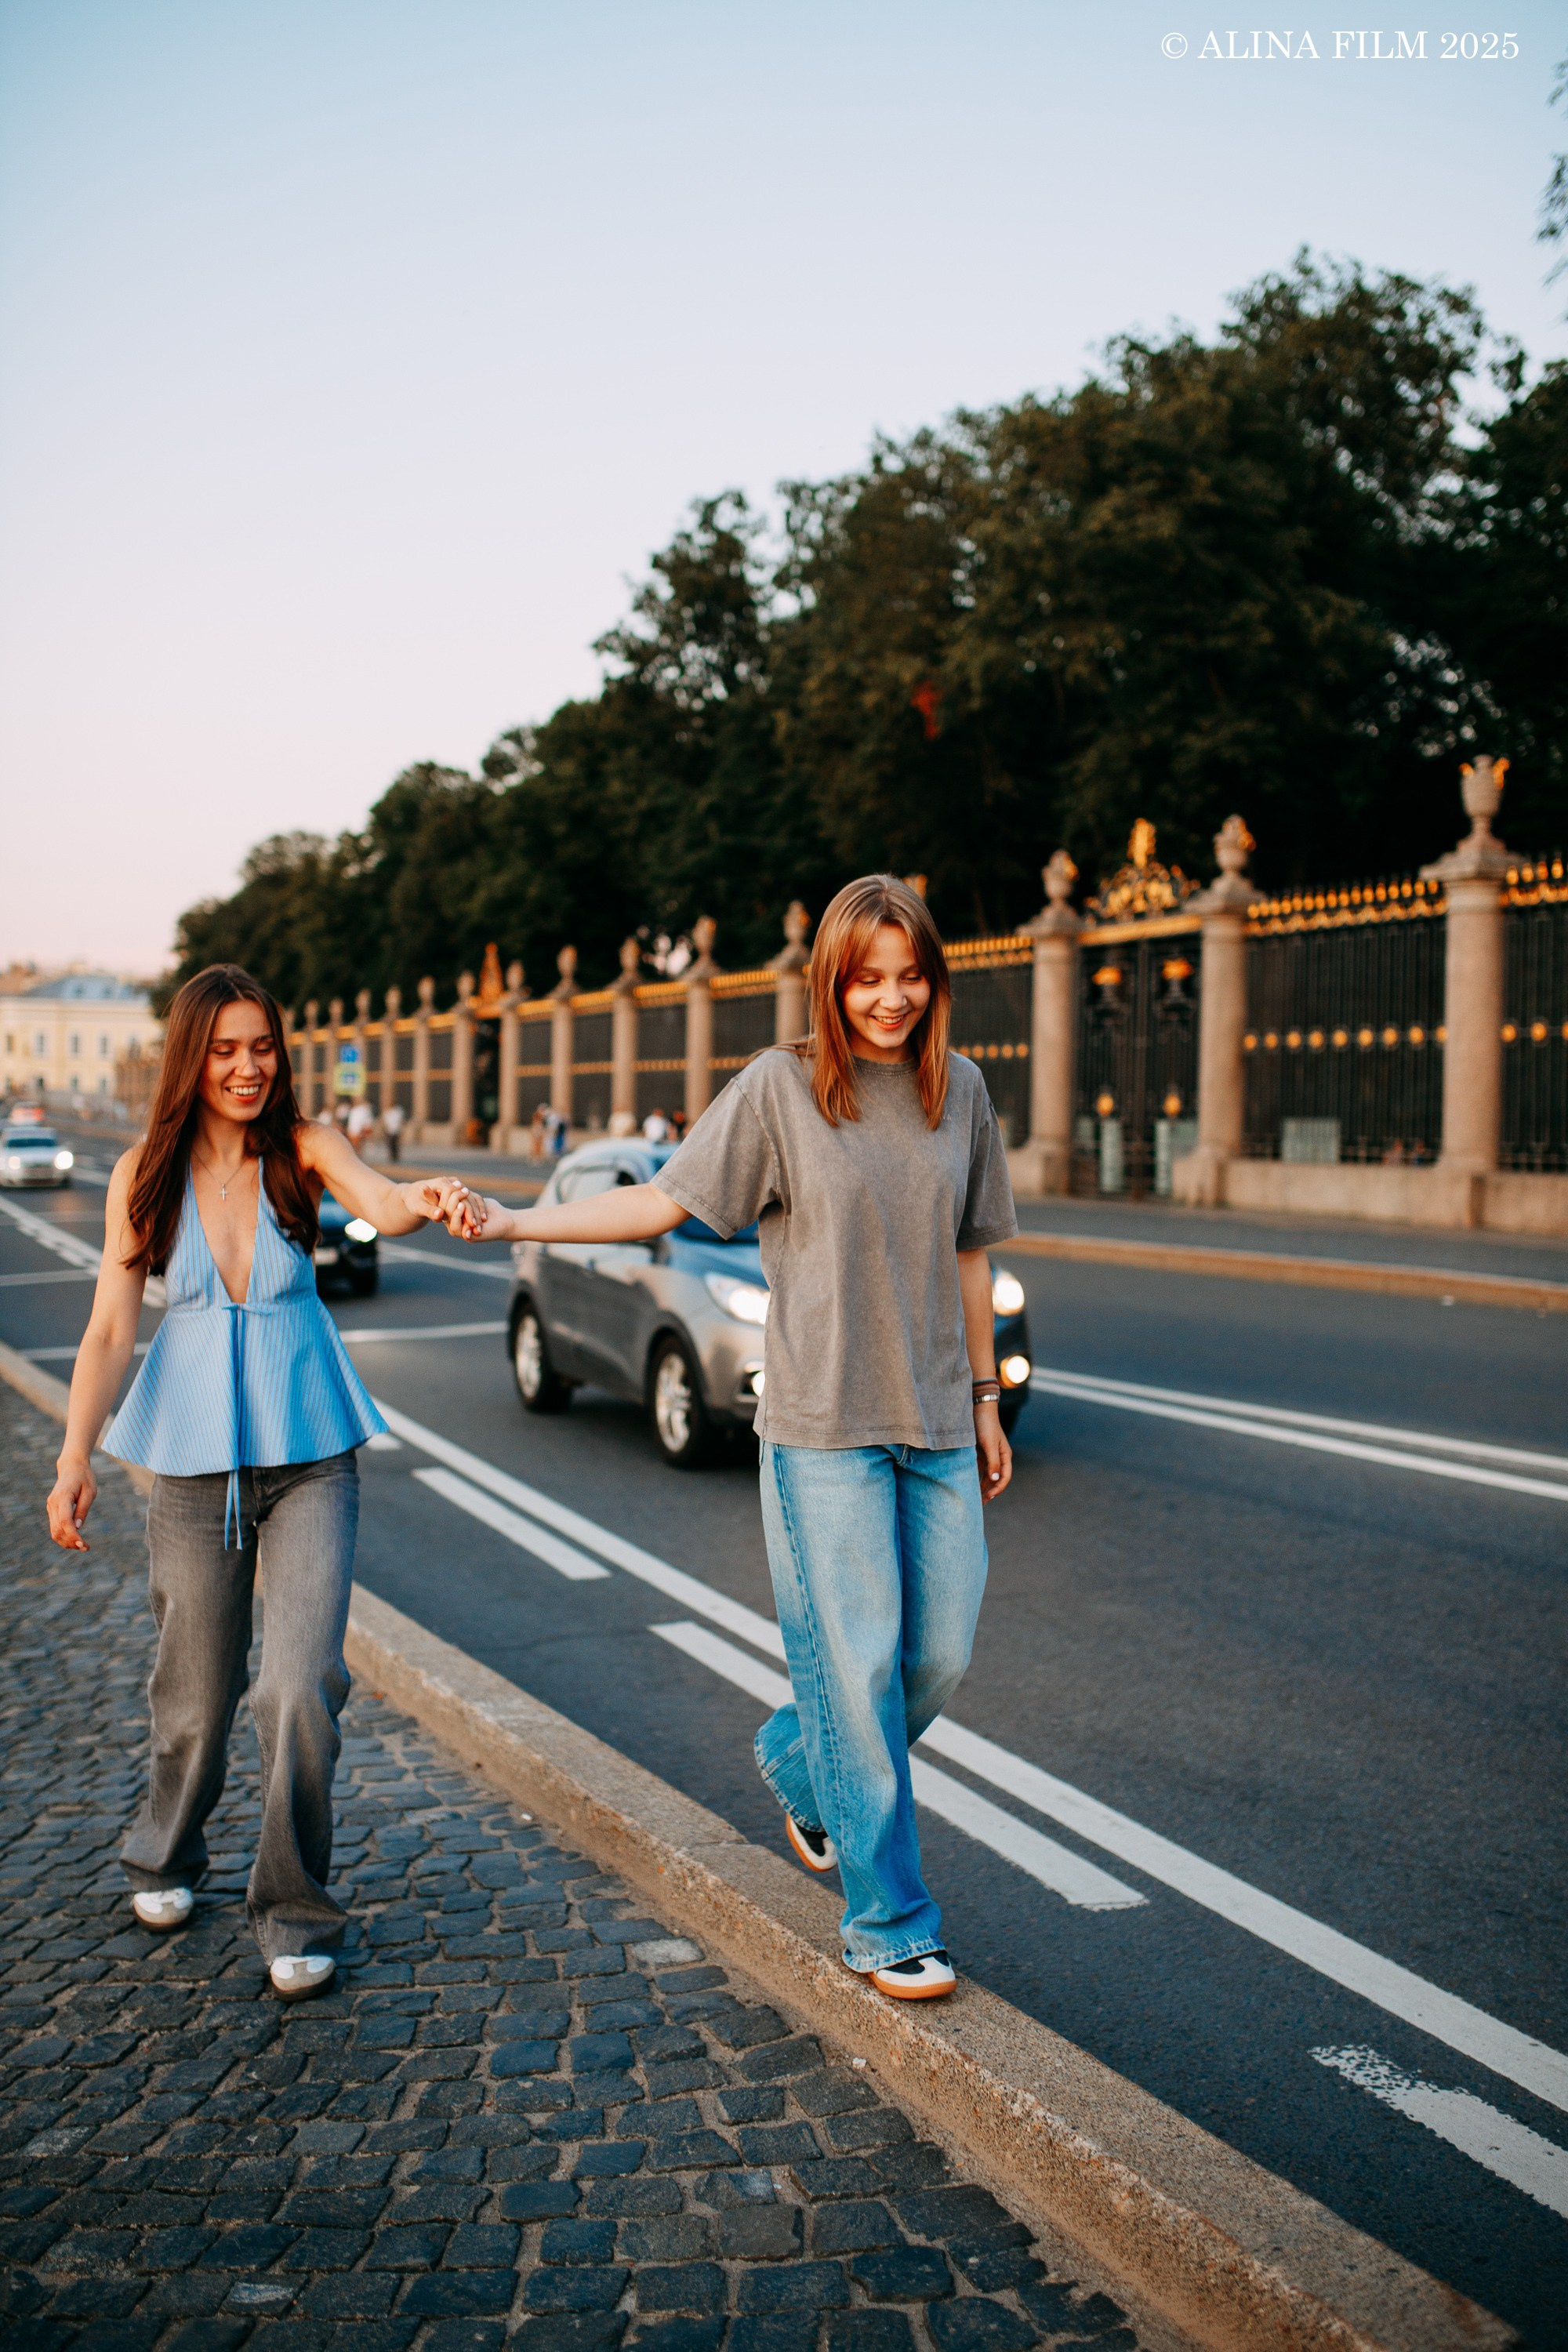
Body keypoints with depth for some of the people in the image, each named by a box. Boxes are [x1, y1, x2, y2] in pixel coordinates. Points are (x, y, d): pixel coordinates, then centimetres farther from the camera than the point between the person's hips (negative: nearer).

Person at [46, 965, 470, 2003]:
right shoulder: (146, 1174, -1)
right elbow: (111, 1330, -1)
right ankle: (167, 1856, 42)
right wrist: (75, 1458, -10)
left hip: (310, 1455, -1)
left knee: (303, 1685, -10)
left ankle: (296, 1910, 11)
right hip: (195, 1456, 1)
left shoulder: (304, 1147, -5)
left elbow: (380, 1203, -26)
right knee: (197, 1690, 12)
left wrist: (423, 1201, -49)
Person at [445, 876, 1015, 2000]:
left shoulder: (960, 1089, 6)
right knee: (855, 1662, -2)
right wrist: (515, 1220, -15)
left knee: (940, 1654, 8)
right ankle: (890, 1922, 11)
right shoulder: (780, 1086, -6)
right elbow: (664, 1200, -5)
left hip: (936, 1422, 5)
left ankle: (800, 1763, 39)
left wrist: (984, 1397, 15)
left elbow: (966, 1255, 13)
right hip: (825, 1425, -4)